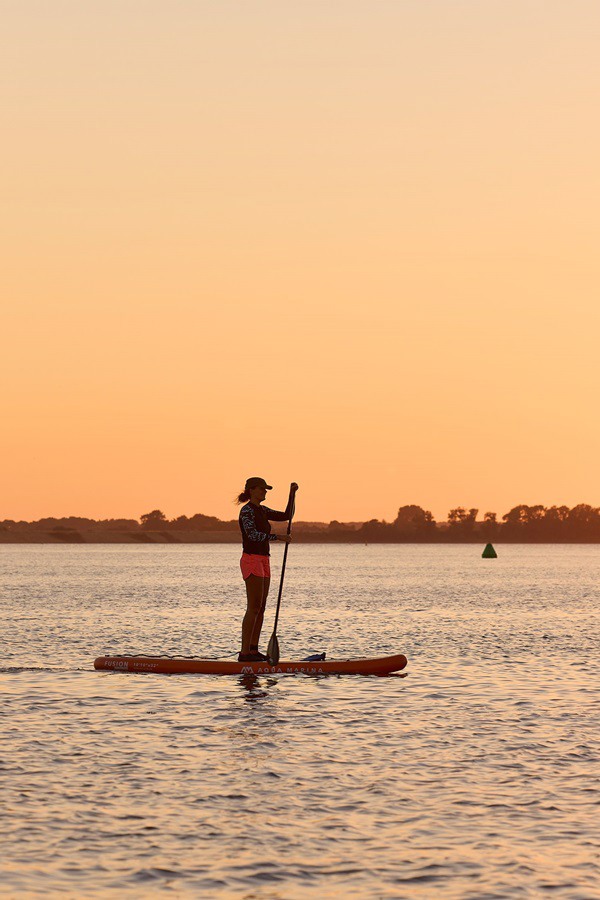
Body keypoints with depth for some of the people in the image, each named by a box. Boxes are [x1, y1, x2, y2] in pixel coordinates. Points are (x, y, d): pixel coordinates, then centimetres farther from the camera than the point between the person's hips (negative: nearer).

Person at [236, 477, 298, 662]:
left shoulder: (262, 511, 16)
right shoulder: (247, 510, -12)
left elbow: (286, 516, 17)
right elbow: (252, 535, -25)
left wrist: (292, 494, 8)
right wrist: (278, 537, -28)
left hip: (263, 563, 10)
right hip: (252, 561, -10)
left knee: (260, 608, 8)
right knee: (254, 608, -11)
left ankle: (253, 650, 10)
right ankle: (245, 652, -11)